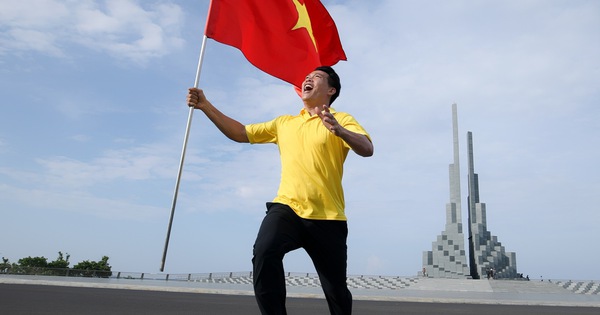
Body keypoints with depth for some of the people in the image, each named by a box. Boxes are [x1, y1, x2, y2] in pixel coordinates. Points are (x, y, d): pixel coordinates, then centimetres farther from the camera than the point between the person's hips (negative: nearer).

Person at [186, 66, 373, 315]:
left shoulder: (341, 119, 6)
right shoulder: (284, 123, 20)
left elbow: (367, 149, -11)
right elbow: (241, 134, 22)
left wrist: (339, 131, -32)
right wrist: (206, 106, 12)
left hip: (327, 217, -2)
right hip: (287, 207, 3)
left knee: (336, 291, 6)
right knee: (264, 253, -30)